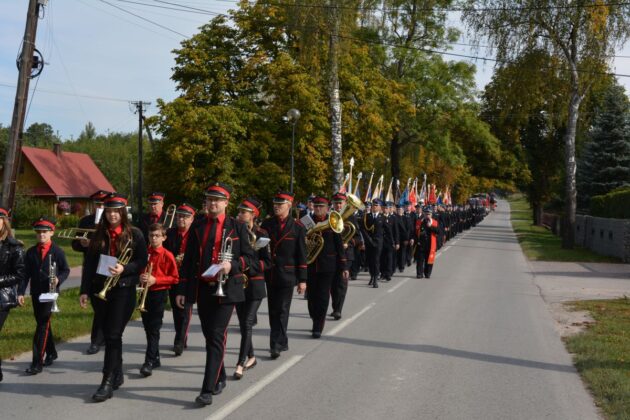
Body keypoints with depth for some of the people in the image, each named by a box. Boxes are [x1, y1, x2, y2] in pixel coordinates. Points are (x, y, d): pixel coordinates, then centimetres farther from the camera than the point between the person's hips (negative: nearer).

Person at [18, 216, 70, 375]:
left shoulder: (57, 251, -4)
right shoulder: (31, 252, 7)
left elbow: (66, 270, 2)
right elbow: (26, 274, 6)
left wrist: (58, 279, -18)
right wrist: (21, 292, -2)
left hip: (50, 292, -5)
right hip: (36, 293, 5)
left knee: (43, 325, -9)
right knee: (42, 324, 15)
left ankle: (37, 362, -10)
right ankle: (51, 353, 33)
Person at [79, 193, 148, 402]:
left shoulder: (134, 234, -2)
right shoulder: (98, 235, 8)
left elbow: (142, 261, -2)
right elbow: (89, 264, 7)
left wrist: (124, 269, -20)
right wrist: (84, 290, 2)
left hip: (124, 289, -4)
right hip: (101, 289, 4)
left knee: (113, 335, -9)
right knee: (109, 335, 11)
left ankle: (108, 382, -8)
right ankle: (117, 374, 26)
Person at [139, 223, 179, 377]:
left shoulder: (167, 255, -8)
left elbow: (175, 278, -7)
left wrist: (155, 280, -17)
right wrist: (140, 277, -5)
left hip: (159, 294, -6)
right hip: (145, 293, 6)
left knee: (154, 329, -7)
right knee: (147, 328, 12)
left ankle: (149, 362, -9)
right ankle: (155, 359, 24)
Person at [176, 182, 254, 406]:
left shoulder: (237, 227, 1)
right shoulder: (197, 228, 9)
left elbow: (248, 256, 2)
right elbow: (188, 260, 10)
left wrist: (232, 265, -18)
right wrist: (183, 290, 5)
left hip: (226, 289, -4)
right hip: (203, 289, 4)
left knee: (217, 337, -10)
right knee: (209, 337, 12)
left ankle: (208, 389, -12)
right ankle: (219, 378, 30)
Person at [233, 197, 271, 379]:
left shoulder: (261, 235, -6)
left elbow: (267, 262, -7)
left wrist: (248, 263, -19)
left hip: (254, 284, -4)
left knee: (247, 324, -9)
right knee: (243, 323, 12)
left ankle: (241, 364, -9)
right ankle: (251, 357, 28)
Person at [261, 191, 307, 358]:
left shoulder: (297, 227, -3)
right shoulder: (266, 224, 6)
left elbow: (301, 255, -3)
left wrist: (302, 279, -6)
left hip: (286, 276, -4)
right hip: (270, 275, 4)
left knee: (282, 311, -5)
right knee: (273, 311, 11)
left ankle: (276, 345, -2)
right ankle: (282, 342, 24)